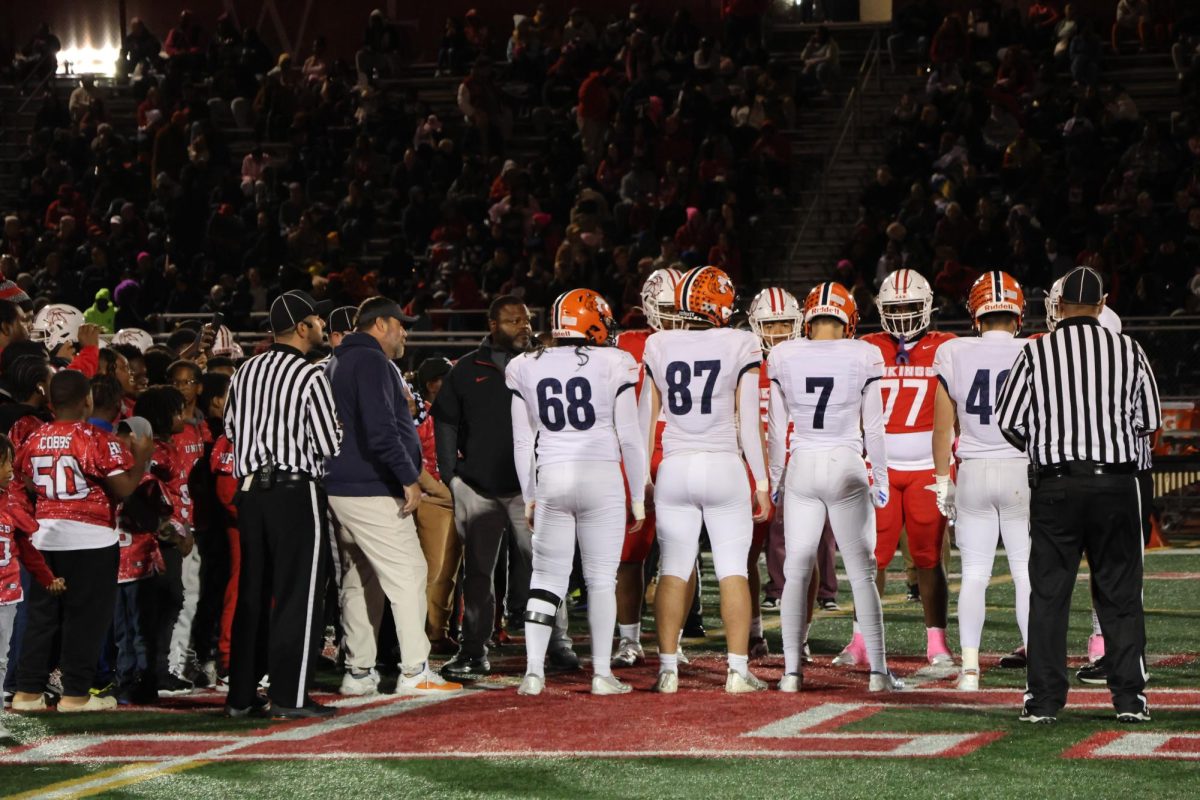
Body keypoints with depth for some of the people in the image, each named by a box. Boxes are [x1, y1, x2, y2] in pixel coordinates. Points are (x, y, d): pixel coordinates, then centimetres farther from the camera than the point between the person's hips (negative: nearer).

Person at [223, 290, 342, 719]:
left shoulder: (246, 372, 8)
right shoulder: (309, 375, -10)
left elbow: (230, 429, 16)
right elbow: (330, 443, -8)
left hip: (250, 488, 6)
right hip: (296, 490, -6)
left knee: (252, 592, 11)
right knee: (298, 593, -2)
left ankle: (241, 694, 14)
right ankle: (289, 695, -4)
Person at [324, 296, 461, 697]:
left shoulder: (338, 363, 20)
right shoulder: (372, 362, -12)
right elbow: (381, 431, -23)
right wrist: (409, 478, -18)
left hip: (341, 488, 10)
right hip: (373, 491, -10)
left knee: (360, 580, 13)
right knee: (408, 573, -7)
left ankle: (358, 672, 14)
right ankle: (414, 671, -9)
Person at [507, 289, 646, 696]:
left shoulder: (526, 368, 6)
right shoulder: (613, 364, -4)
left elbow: (523, 442, 9)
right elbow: (629, 437, -2)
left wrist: (529, 496, 18)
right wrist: (638, 497, 6)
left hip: (550, 479, 3)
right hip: (602, 479, -2)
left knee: (546, 576, 8)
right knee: (601, 578, 4)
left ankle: (533, 670, 1)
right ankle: (602, 673, 5)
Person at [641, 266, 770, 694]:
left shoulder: (658, 347, 3)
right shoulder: (740, 346, -4)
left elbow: (646, 420, 8)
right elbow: (749, 423, -4)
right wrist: (762, 483, 2)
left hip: (674, 468, 2)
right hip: (724, 466, -2)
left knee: (673, 571, 7)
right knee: (733, 570, 3)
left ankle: (668, 669, 5)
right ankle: (738, 669, 0)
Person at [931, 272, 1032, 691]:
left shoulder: (953, 355, -2)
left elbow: (943, 426, 3)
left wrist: (943, 481, 13)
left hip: (973, 472, 1)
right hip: (1023, 470, -1)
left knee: (974, 573, 7)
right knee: (1027, 573, 5)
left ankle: (969, 666, 2)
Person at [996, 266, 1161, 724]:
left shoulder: (1037, 353, -3)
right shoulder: (1128, 351, 0)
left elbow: (1009, 420, 0)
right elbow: (1149, 422, 6)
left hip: (1055, 484, -1)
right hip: (1115, 480, 1)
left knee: (1049, 592, 5)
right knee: (1120, 592, 8)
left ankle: (1044, 699, 5)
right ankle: (1129, 697, 7)